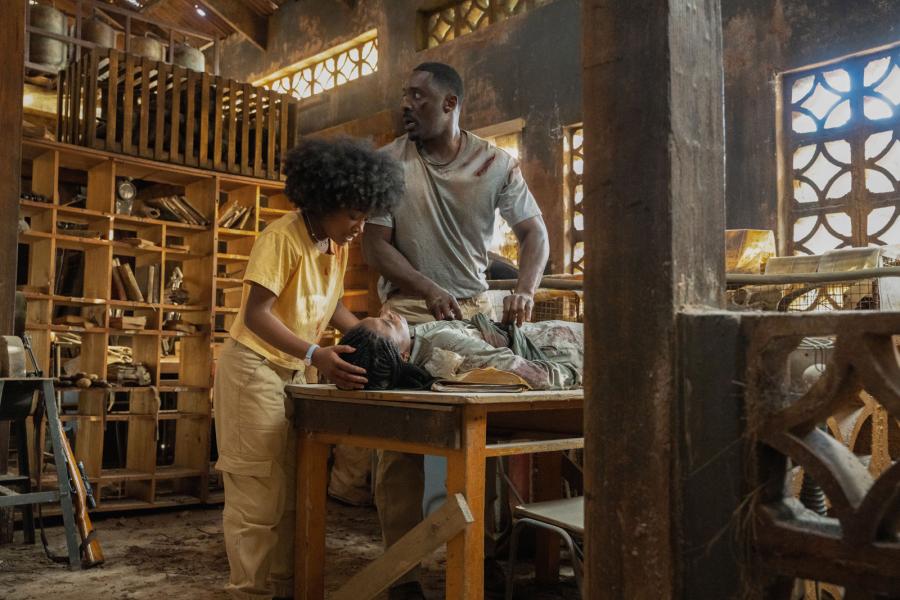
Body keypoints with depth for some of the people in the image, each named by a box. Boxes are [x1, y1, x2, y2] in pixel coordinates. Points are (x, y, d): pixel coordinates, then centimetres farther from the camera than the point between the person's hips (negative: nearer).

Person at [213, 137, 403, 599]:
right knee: (259, 490, -4)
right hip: (254, 367, -8)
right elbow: (256, 315, -26)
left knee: (292, 488, 13)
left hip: (292, 371, 8)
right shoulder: (281, 238, -21)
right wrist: (316, 355, -36)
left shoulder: (339, 245, 4)